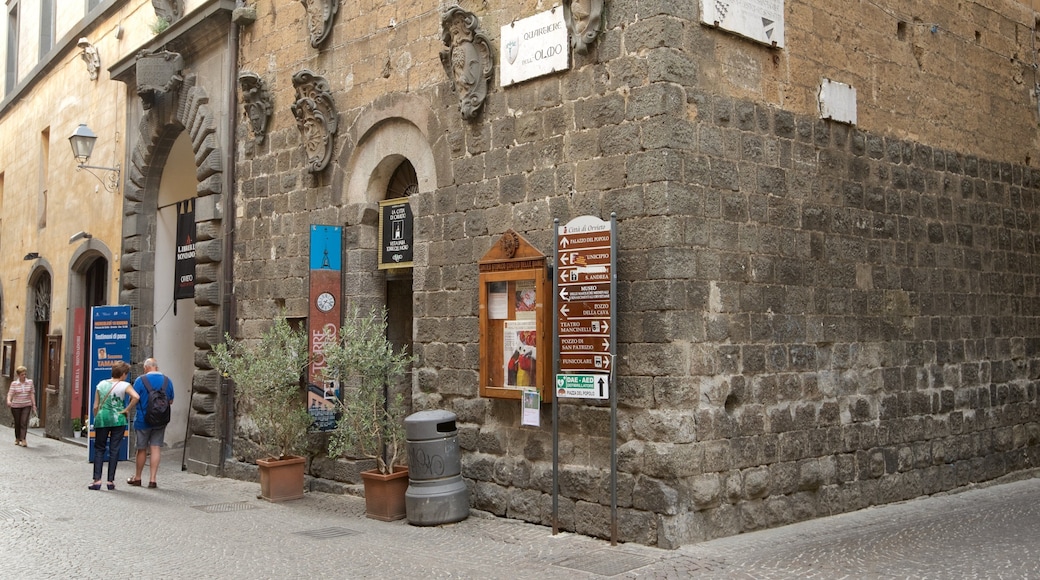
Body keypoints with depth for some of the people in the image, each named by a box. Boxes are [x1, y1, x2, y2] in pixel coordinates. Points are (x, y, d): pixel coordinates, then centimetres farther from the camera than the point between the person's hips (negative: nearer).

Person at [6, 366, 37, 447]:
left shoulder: (30, 382, 1)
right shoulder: (14, 383, -3)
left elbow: (32, 394, 2)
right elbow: (10, 394, -10)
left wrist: (34, 405, -1)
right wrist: (9, 401, -31)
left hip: (27, 405, 0)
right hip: (16, 406, 0)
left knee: (24, 422, -13)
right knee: (17, 423, 9)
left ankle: (23, 440, -18)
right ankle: (17, 439, 27)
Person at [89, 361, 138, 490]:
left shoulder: (101, 384, 7)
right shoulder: (124, 385, -4)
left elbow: (96, 406, 6)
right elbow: (136, 397, -22)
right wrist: (127, 410, -9)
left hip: (102, 418, 2)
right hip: (118, 420, -2)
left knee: (99, 449, 10)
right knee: (114, 450, 4)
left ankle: (97, 479, 2)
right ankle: (111, 481, 7)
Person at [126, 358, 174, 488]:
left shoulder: (141, 380, -10)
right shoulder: (167, 381, 2)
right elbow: (171, 401, 9)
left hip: (142, 421, -2)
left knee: (141, 450, 9)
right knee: (155, 449, 4)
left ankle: (137, 478, 23)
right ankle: (152, 480, 2)